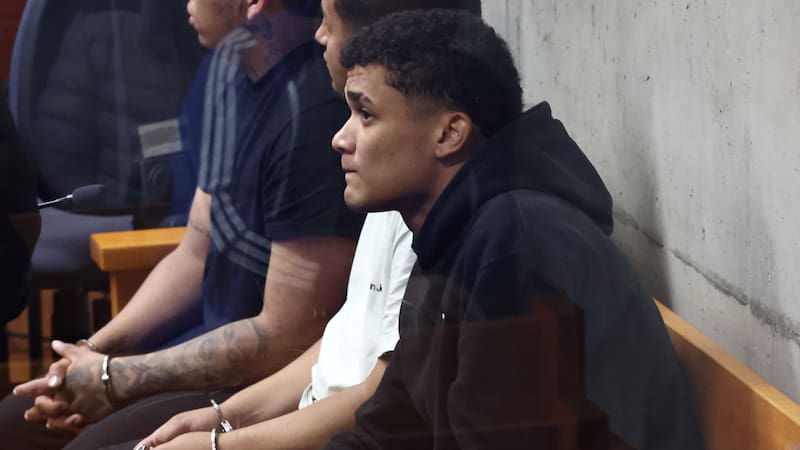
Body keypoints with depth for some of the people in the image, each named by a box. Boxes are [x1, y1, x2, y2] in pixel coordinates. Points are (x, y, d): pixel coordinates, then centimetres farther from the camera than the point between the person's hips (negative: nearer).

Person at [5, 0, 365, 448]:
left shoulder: (315, 111, -26)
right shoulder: (233, 62, 4)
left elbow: (288, 339, -23)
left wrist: (115, 379, -13)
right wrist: (94, 352, -2)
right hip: (218, 350, 9)